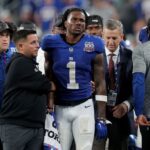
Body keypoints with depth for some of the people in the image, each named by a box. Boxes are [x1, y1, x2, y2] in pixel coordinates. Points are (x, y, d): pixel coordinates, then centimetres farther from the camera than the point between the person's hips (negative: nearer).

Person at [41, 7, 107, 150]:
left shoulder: (93, 45, -3)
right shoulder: (52, 44, -1)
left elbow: (100, 82, 1)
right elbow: (47, 78, 7)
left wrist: (101, 115, -4)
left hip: (84, 106, -1)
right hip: (59, 107, 1)